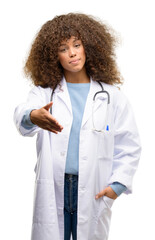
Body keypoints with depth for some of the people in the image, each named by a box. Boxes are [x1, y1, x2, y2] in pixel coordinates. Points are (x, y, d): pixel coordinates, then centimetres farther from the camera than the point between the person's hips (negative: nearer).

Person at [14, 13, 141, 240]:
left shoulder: (111, 96, 4)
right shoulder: (45, 91, 3)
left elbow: (129, 146, 6)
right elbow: (22, 115, -18)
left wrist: (117, 184, -4)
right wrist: (32, 117, -41)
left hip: (94, 193, 0)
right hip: (53, 190, 0)